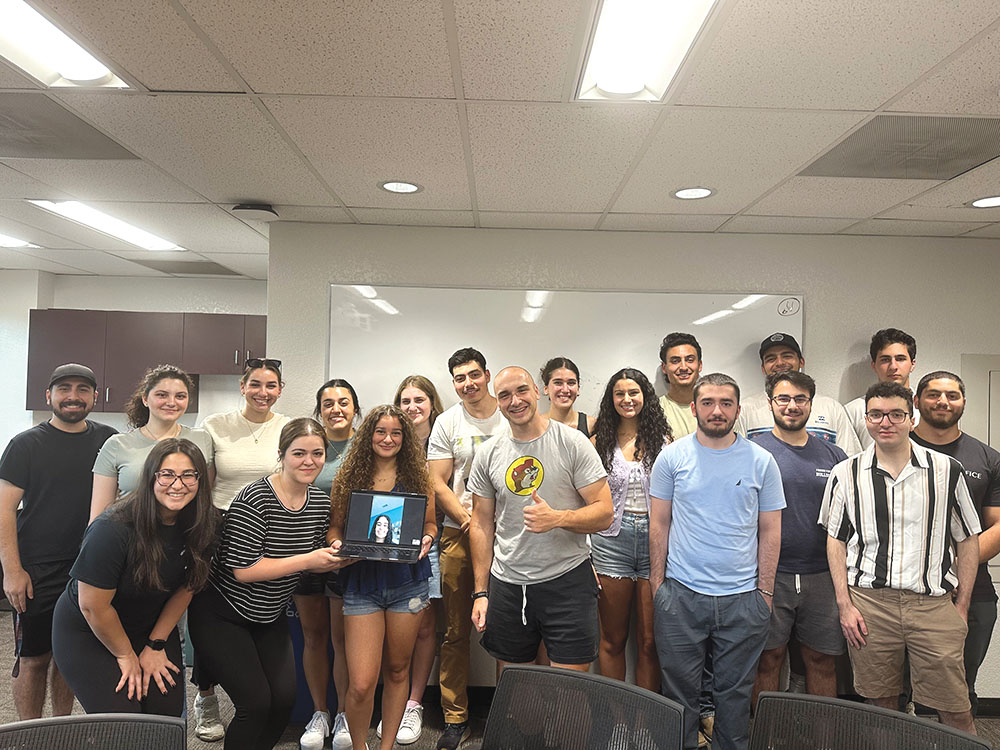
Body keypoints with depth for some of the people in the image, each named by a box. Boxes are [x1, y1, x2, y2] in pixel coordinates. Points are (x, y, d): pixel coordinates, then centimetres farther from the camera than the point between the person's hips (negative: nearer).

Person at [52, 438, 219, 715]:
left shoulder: (204, 525, -16)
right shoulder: (113, 529, -31)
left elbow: (185, 587, -3)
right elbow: (93, 607, -22)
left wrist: (155, 645, -2)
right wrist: (126, 655, -10)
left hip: (153, 627, 4)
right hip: (87, 632, -4)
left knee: (168, 712, 0)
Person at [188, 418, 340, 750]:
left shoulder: (321, 502, -3)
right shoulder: (255, 499, -25)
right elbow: (243, 570, -27)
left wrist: (338, 557, -13)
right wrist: (307, 560, -28)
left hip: (271, 616, 6)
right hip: (222, 614, -6)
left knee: (285, 698, 0)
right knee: (256, 702, -8)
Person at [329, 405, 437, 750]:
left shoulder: (417, 475, 3)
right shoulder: (350, 477, 2)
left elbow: (430, 522, 10)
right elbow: (335, 526, 7)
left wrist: (426, 539, -11)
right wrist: (338, 545, -14)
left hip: (407, 583, 1)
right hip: (361, 582, -1)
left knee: (397, 670, 15)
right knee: (361, 685, -5)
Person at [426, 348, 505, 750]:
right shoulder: (447, 423, 5)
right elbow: (437, 483, 3)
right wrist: (467, 519, -11)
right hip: (459, 534, 0)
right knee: (456, 632, 6)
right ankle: (455, 717, 19)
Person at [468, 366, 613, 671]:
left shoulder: (572, 442, -6)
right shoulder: (488, 453, 4)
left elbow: (605, 512, -8)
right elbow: (482, 525, 9)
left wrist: (557, 518, -26)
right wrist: (481, 592, 6)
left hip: (567, 580, -3)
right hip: (506, 585, 3)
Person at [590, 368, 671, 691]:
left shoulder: (663, 440, 5)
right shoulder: (599, 442, 5)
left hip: (655, 539, 0)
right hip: (611, 540, 0)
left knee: (650, 641, 7)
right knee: (613, 640, 10)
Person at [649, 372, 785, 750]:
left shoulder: (761, 461, 1)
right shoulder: (672, 457, 0)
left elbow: (770, 531, 5)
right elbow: (659, 524, 3)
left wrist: (765, 591, 1)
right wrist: (657, 584, 0)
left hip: (743, 598, 1)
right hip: (680, 594, 0)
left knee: (735, 691, 13)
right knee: (679, 691, 10)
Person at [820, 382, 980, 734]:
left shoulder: (947, 470, 3)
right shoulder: (846, 474, 3)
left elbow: (968, 541, 8)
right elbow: (836, 541, 7)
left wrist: (961, 607, 5)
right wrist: (845, 605, 1)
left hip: (934, 604, 0)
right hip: (869, 603, 1)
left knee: (955, 710, 3)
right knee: (881, 704, 11)